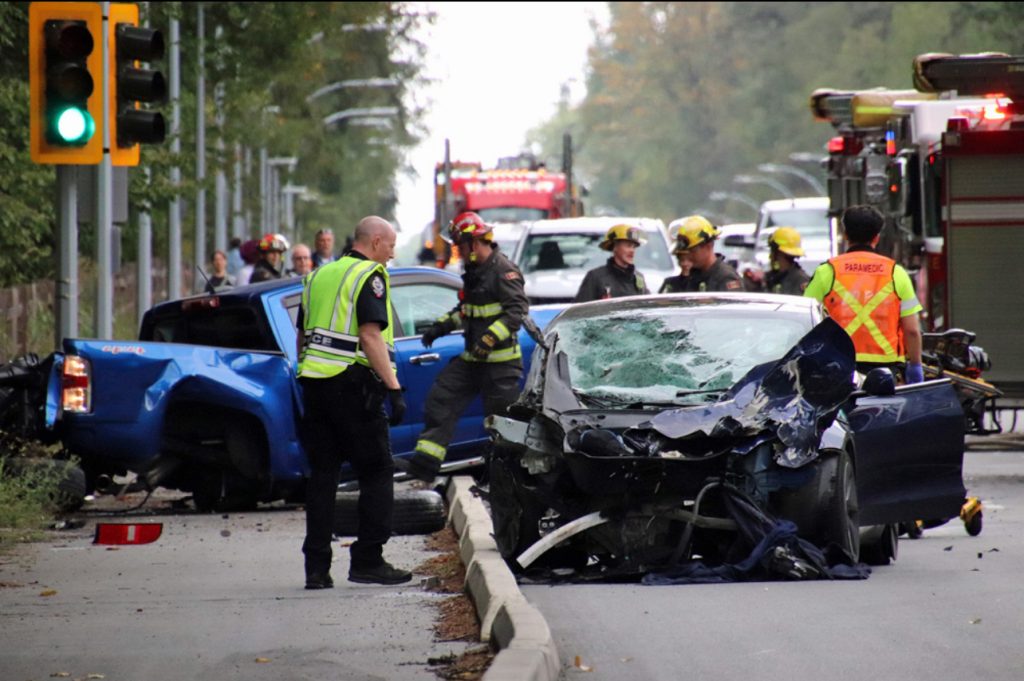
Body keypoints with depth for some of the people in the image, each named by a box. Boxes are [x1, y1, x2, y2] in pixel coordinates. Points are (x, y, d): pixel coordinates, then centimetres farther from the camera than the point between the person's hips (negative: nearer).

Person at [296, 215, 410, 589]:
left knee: (322, 475, 9)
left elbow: (302, 337, 20)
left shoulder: (319, 276, 18)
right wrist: (394, 388, -17)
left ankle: (317, 567, 6)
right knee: (377, 473, 2)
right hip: (353, 383, -7)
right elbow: (370, 336, -16)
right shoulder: (369, 276, -7)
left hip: (315, 385, 7)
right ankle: (368, 560, -3)